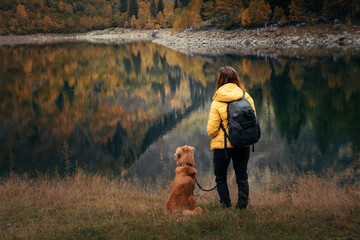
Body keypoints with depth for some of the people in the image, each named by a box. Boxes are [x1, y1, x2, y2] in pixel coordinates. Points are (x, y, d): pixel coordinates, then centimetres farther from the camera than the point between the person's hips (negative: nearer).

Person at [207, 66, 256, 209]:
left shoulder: (217, 103, -14)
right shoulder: (247, 98, -4)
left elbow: (211, 129, -11)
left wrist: (212, 135, 11)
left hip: (222, 145, -3)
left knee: (221, 177, 12)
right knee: (242, 176, 14)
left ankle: (227, 206, 10)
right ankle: (242, 206, 10)